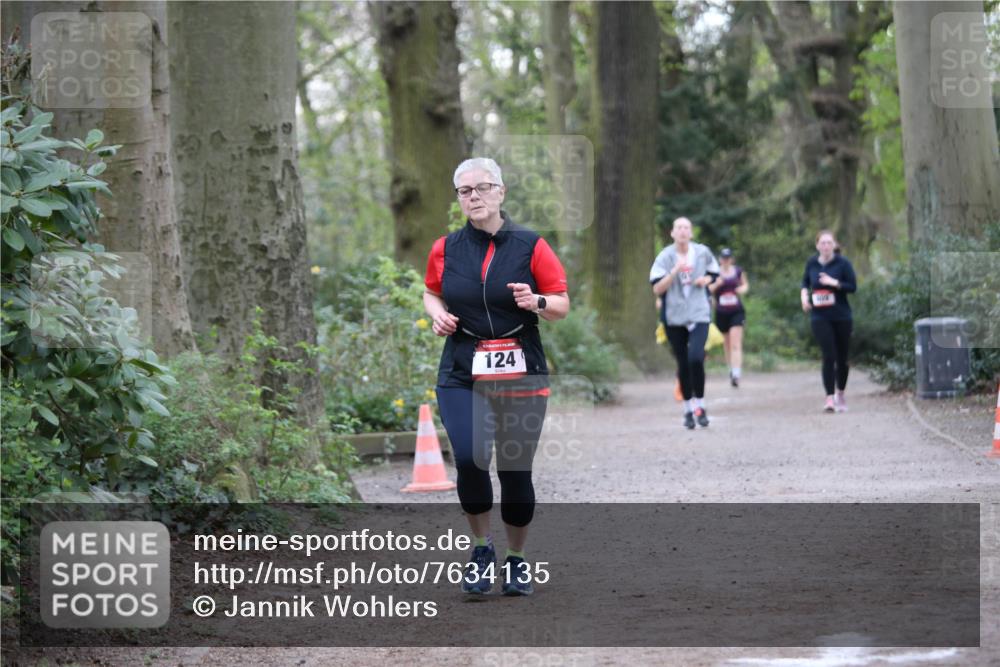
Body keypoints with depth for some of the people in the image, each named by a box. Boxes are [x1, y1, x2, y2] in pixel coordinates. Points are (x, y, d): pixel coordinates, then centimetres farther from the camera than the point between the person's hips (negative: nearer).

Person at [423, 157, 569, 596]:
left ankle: (516, 560, 22)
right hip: (462, 373, 1)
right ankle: (481, 548, 5)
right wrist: (437, 313, 1)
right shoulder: (445, 249, 6)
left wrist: (537, 303, -17)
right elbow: (432, 293, 22)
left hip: (521, 374, -1)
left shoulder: (531, 246, -1)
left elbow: (561, 305, 4)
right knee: (469, 460, -18)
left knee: (515, 471, 2)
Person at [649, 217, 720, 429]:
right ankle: (688, 409, 20)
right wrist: (675, 271, -22)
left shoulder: (703, 252, 2)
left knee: (695, 358, -20)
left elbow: (713, 274, 20)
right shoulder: (665, 257, -4)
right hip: (674, 316, 0)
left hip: (699, 314, 0)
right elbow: (657, 289, -10)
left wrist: (705, 280, -3)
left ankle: (700, 405, -3)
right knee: (683, 364, 5)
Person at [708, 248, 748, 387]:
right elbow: (708, 290, 2)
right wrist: (716, 284, -18)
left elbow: (745, 284, 19)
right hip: (721, 312, 1)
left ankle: (736, 374, -22)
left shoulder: (738, 271, 4)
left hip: (737, 312, -1)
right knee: (727, 345, 12)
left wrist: (743, 289, -4)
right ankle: (731, 370, 32)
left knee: (736, 344, -14)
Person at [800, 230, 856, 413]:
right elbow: (805, 281, 19)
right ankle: (829, 398, -15)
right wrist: (804, 295, 1)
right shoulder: (812, 263, 3)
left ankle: (840, 394, 31)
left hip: (842, 317, 0)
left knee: (842, 358, 10)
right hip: (820, 318, 0)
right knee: (828, 356, -13)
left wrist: (834, 283, -19)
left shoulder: (842, 263, -5)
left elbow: (853, 286, -6)